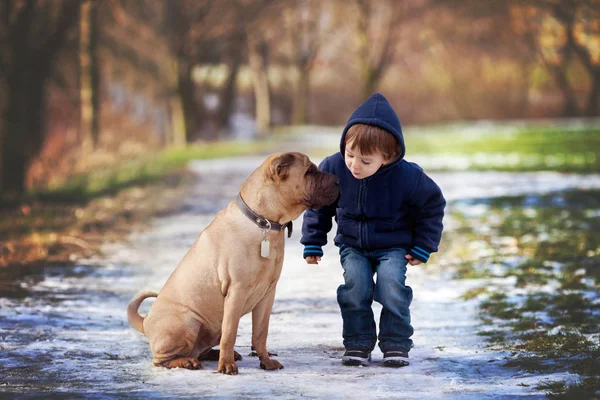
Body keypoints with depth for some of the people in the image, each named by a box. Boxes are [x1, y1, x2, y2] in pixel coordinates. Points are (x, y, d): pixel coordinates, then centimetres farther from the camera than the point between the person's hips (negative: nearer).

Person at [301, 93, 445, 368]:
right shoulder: (333, 168, -16)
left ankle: (396, 343, -7)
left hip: (393, 246, -2)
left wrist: (423, 247, -3)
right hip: (353, 246, 2)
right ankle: (357, 344, -6)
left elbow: (433, 205, -4)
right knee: (355, 283, -21)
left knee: (392, 284, -24)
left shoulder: (406, 176, -23)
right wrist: (312, 243, 6)